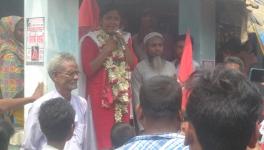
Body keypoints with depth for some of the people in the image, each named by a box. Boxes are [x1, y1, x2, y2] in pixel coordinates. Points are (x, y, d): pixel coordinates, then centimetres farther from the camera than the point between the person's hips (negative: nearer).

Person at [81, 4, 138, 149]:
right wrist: (106, 50, -13)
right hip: (101, 92, -5)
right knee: (104, 134, -11)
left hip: (122, 92, 5)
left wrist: (123, 44, -4)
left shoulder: (125, 38, 13)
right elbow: (88, 69, -10)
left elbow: (133, 64, 5)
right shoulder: (91, 39, -2)